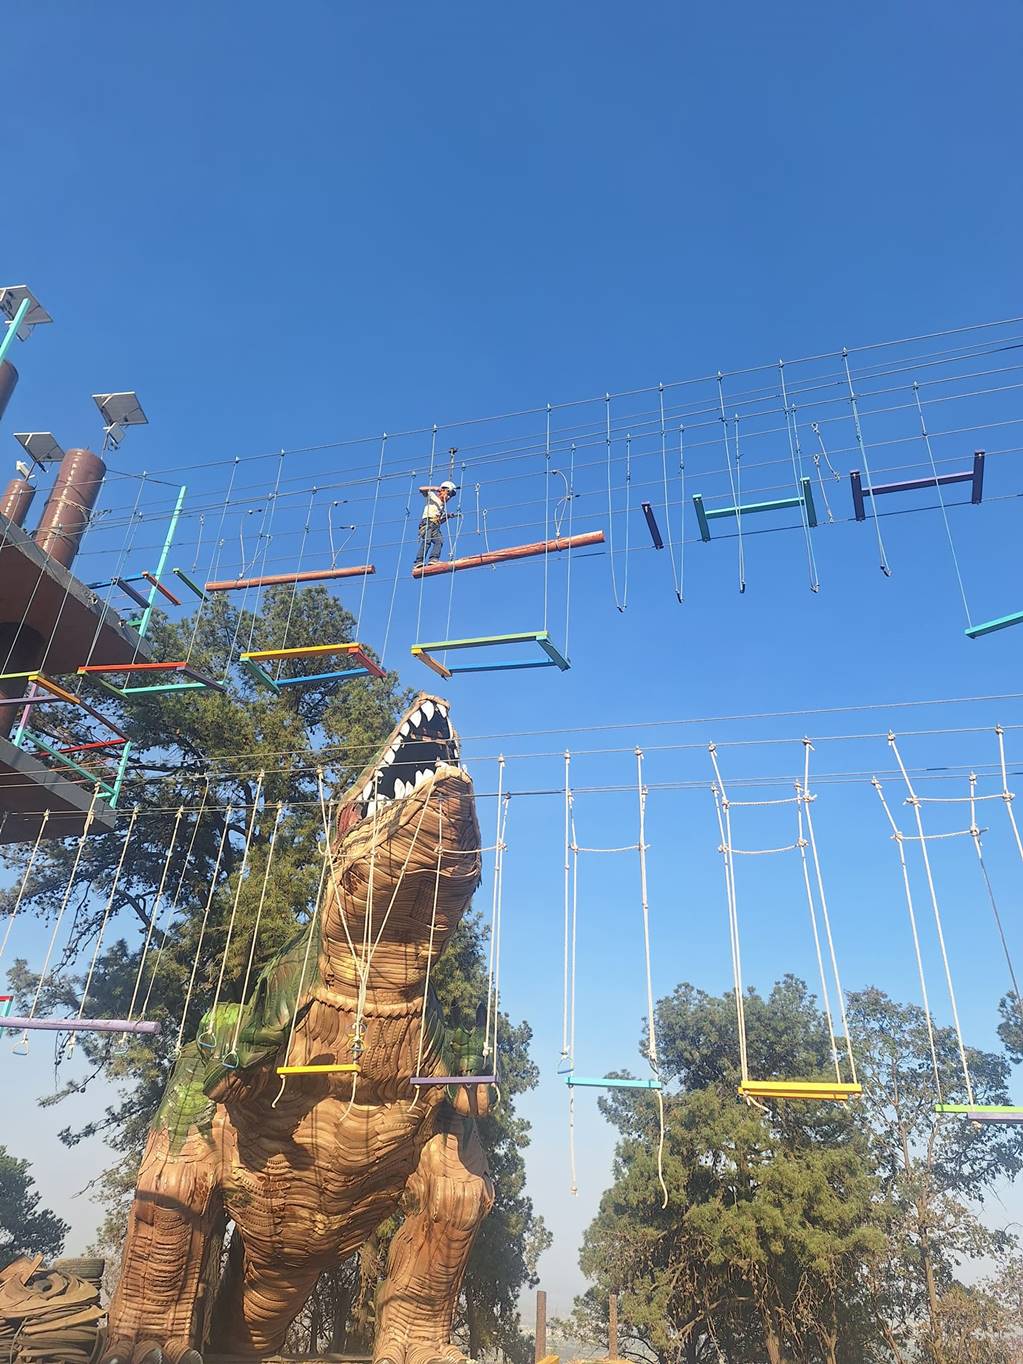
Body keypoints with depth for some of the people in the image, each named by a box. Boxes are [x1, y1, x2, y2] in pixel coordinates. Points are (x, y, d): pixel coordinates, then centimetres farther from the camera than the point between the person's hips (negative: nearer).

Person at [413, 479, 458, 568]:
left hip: (436, 526, 7)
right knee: (426, 541, -24)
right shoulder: (432, 496, 14)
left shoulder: (443, 506, 30)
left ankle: (433, 559, -31)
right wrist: (435, 489, -7)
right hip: (427, 523, -7)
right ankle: (418, 562, -30)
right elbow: (421, 489, -2)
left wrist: (449, 515, 12)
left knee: (439, 540, -20)